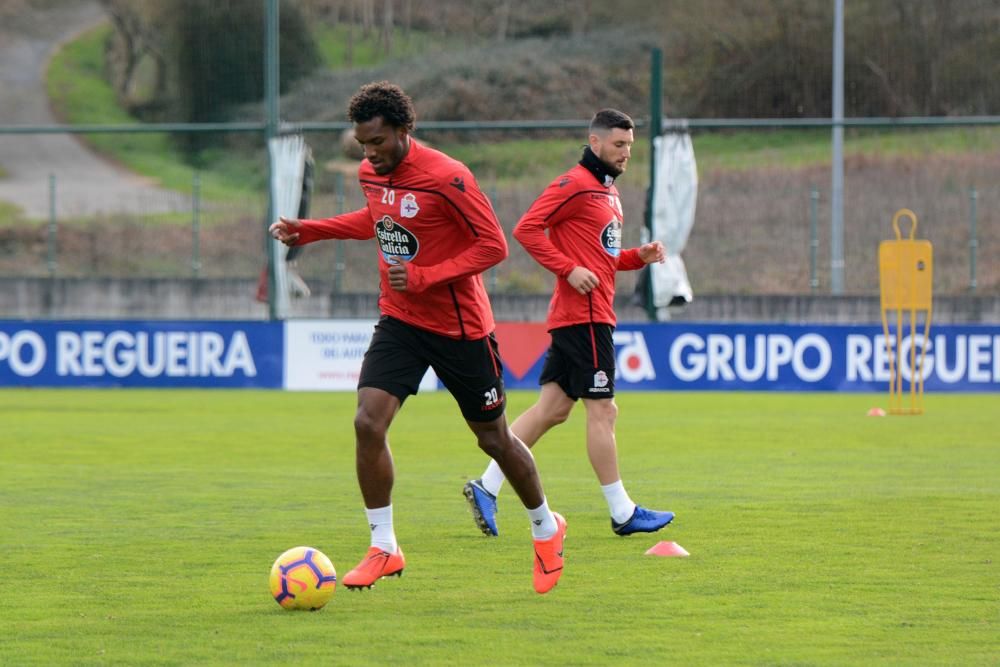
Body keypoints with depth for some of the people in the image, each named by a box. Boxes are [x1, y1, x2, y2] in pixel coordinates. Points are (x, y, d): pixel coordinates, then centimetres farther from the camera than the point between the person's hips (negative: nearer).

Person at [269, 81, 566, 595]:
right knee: (368, 423, -15)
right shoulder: (371, 174, 0)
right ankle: (383, 547, -5)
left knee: (494, 439, 8)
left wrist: (424, 276, -25)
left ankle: (546, 530, 33)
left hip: (460, 326, -5)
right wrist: (309, 231, 12)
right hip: (399, 321, 5)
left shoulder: (446, 178, -21)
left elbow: (494, 246, -18)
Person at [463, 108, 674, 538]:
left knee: (552, 408, 7)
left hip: (593, 314, 10)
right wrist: (569, 269, -21)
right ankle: (622, 513, -1)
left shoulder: (607, 191, 21)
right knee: (602, 410, -5)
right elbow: (526, 229, -17)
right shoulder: (574, 185, -10)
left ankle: (486, 487, 8)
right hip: (583, 314, -10)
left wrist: (639, 257, 11)